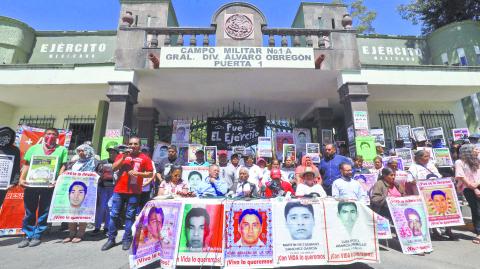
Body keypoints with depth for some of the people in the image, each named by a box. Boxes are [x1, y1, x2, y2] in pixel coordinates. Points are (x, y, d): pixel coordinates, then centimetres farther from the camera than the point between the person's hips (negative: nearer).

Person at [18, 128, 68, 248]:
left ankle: (37, 236, 17)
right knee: (29, 211, 9)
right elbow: (27, 165, 11)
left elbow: (63, 166, 1)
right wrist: (22, 178, -2)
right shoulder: (34, 148, 14)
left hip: (49, 184, -2)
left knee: (44, 211, 6)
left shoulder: (62, 150, 7)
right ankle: (28, 235, 21)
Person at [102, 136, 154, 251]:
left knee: (130, 216, 4)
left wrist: (138, 173, -15)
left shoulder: (144, 158, 0)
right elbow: (113, 168, -1)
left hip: (134, 192, -2)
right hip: (119, 190, 3)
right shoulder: (122, 155, 10)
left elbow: (150, 173, 0)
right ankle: (111, 239, 21)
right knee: (114, 214, 8)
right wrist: (123, 157, -10)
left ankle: (127, 240, 15)